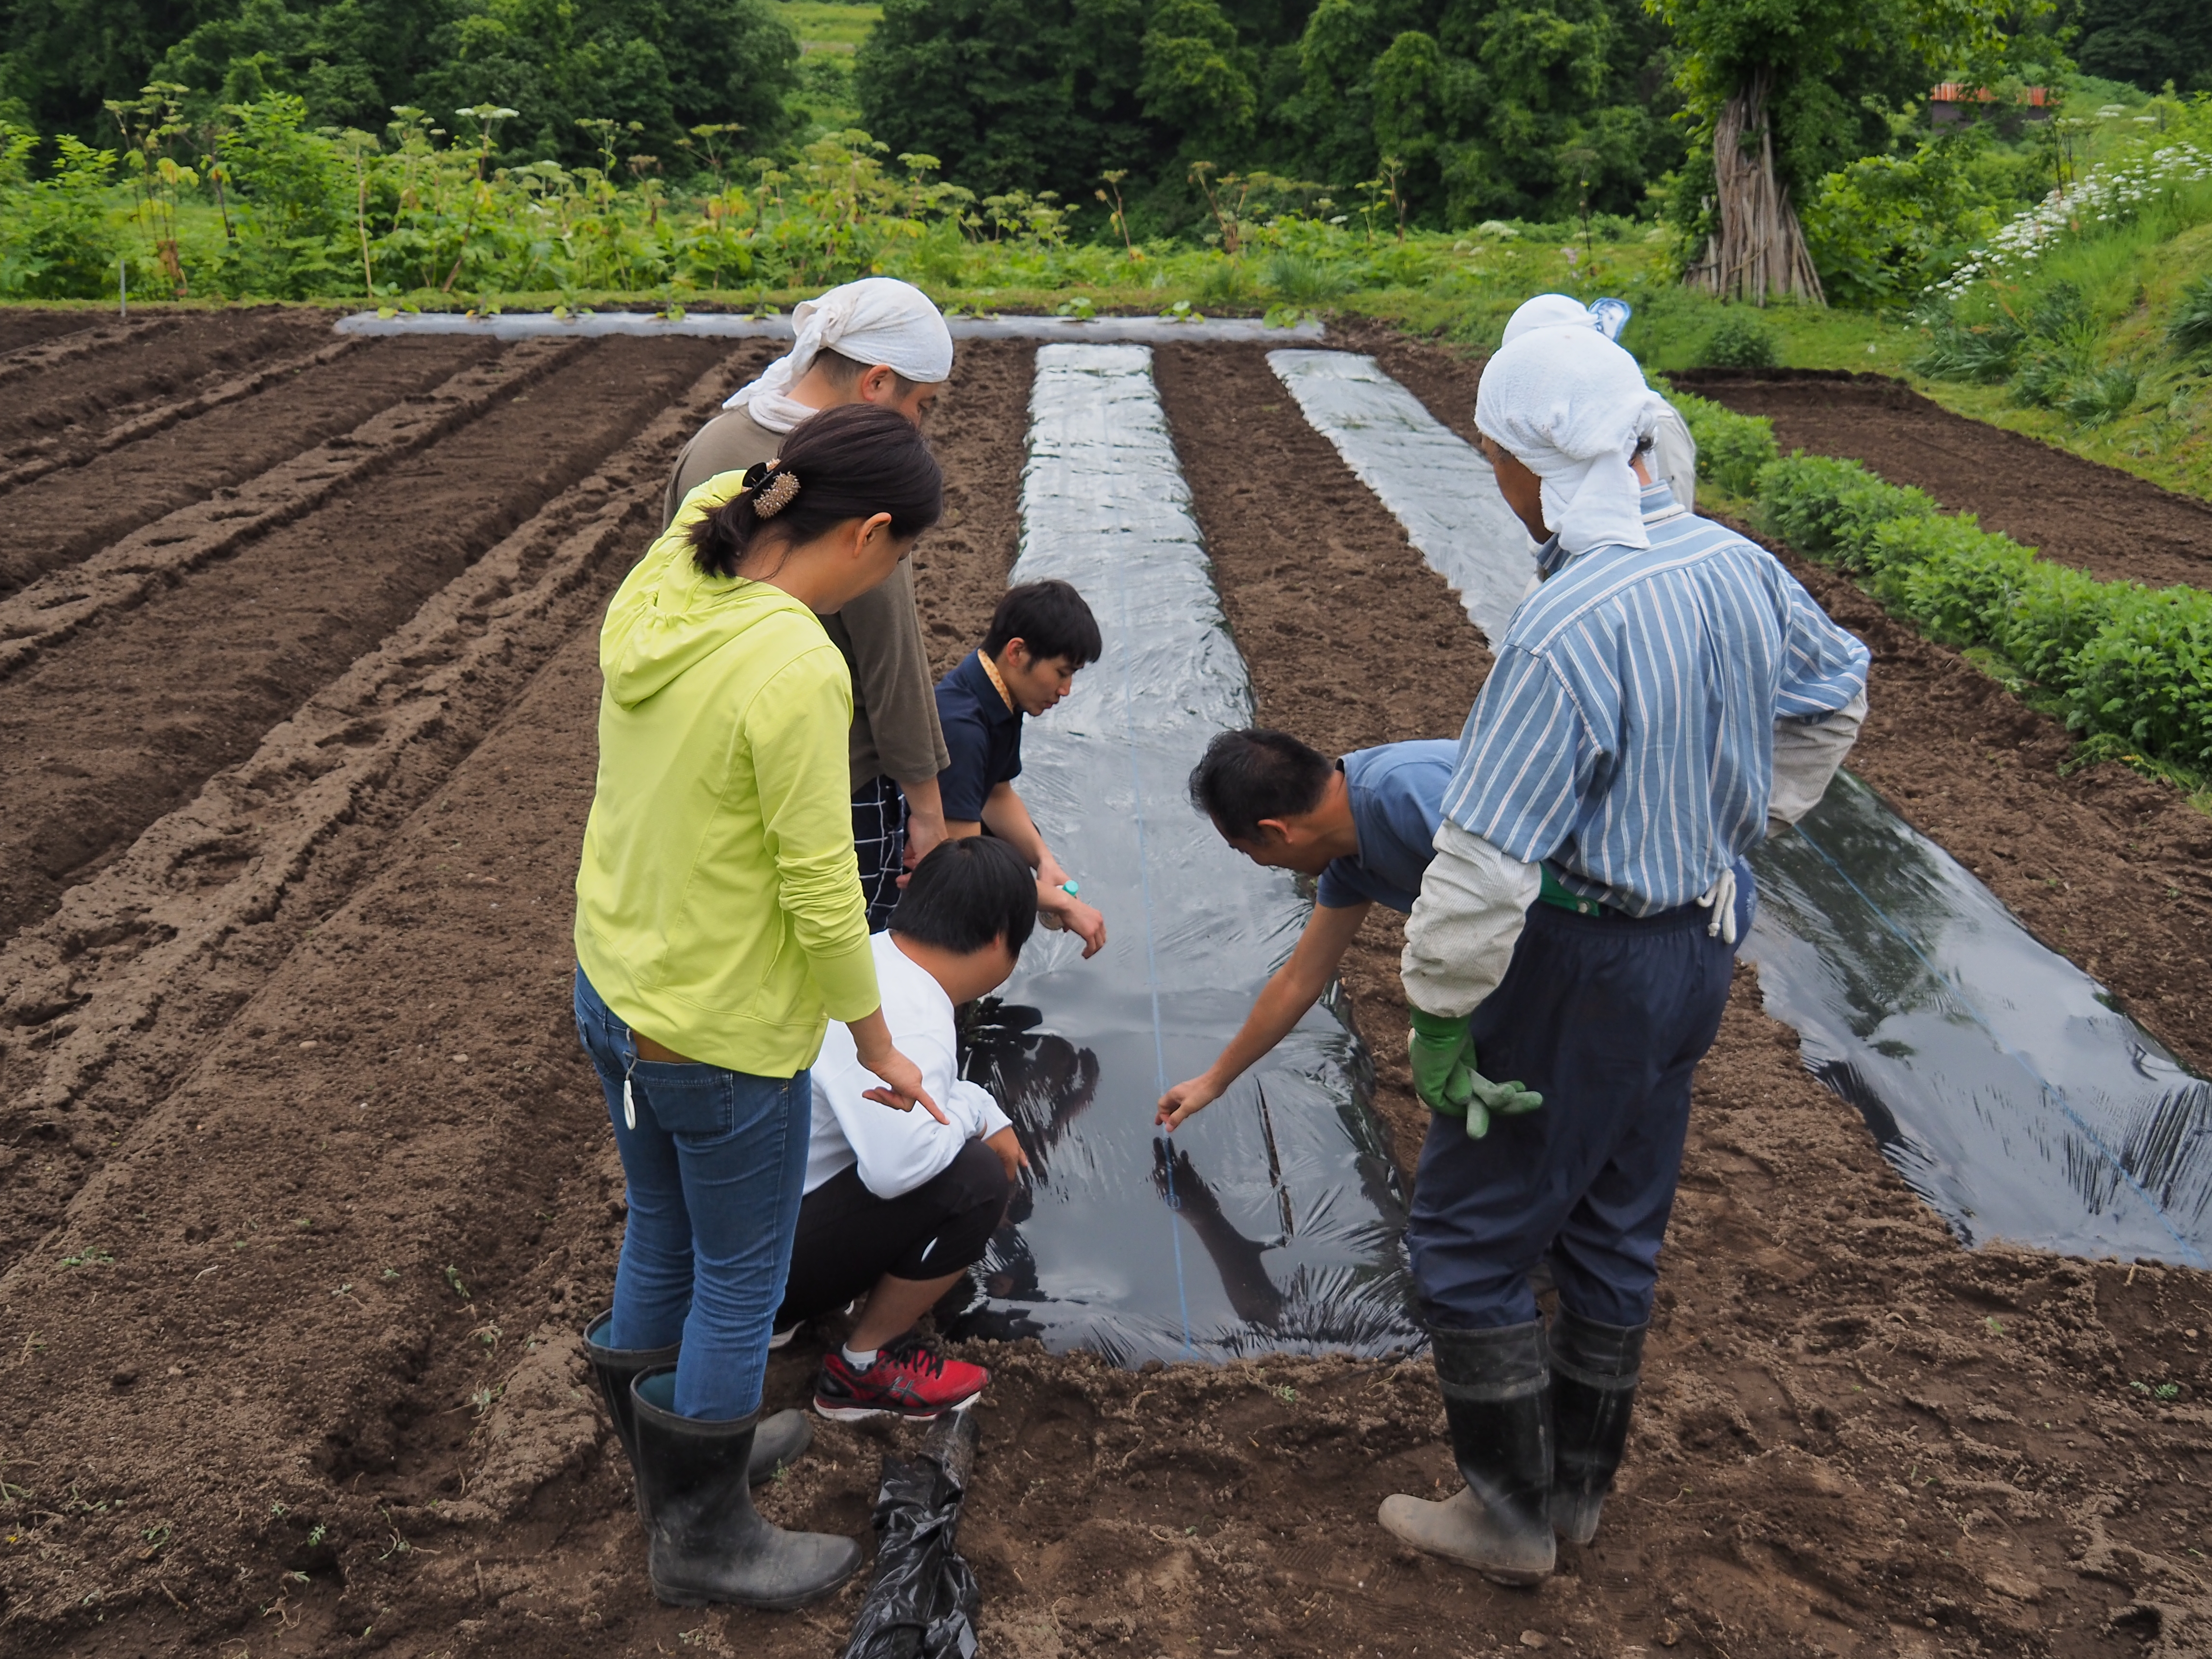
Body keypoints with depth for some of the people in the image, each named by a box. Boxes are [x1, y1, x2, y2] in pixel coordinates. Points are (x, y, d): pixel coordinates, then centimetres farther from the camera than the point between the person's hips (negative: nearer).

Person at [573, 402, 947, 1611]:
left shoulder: (654, 592, -9)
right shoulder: (795, 670, -29)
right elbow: (823, 893, -21)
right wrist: (877, 1044, -9)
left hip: (609, 990, 8)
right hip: (723, 1036, -8)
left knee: (661, 1239, 27)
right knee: (740, 1285, 15)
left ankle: (674, 1458, 52)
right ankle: (703, 1537, 37)